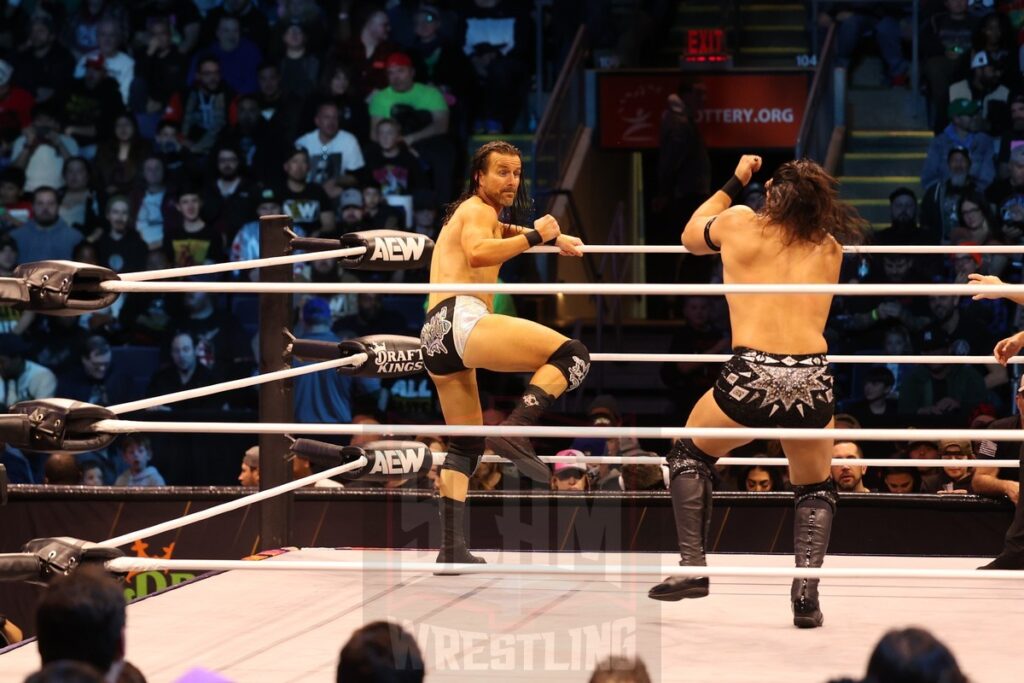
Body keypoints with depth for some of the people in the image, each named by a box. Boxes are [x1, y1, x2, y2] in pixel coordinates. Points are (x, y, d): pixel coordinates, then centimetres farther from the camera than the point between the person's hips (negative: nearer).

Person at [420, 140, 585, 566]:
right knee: (572, 355, -17)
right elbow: (477, 253, -18)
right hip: (459, 318, -10)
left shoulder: (470, 213, 34)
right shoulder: (478, 209, 4)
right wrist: (535, 237, -13)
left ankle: (451, 547, 15)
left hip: (436, 339, 10)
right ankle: (516, 430, -33)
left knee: (466, 444, 19)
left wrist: (552, 236, 52)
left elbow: (500, 235, 57)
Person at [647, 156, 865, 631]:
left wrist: (735, 182, 42)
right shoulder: (829, 249, 17)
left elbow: (691, 236, 32)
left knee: (690, 454, 28)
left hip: (751, 378, -2)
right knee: (815, 489, 26)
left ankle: (692, 567, 17)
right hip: (813, 384, 2)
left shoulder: (740, 224, 11)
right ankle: (806, 591, 5)